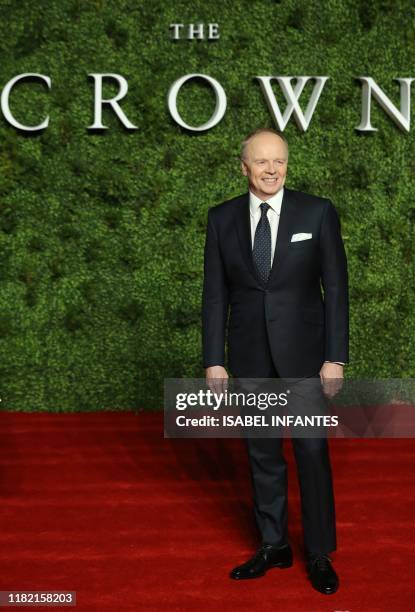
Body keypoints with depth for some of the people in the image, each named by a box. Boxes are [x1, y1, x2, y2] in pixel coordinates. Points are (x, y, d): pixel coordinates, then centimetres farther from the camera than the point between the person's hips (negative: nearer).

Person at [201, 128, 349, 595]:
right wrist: (214, 360, -1)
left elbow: (335, 289, -4)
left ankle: (319, 554, 18)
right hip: (249, 356, 2)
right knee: (262, 455, 11)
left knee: (312, 453, 2)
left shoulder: (318, 213, -4)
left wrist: (335, 357, -9)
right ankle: (273, 547, 26)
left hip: (303, 352, -2)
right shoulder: (222, 218, 2)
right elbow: (215, 294, 3)